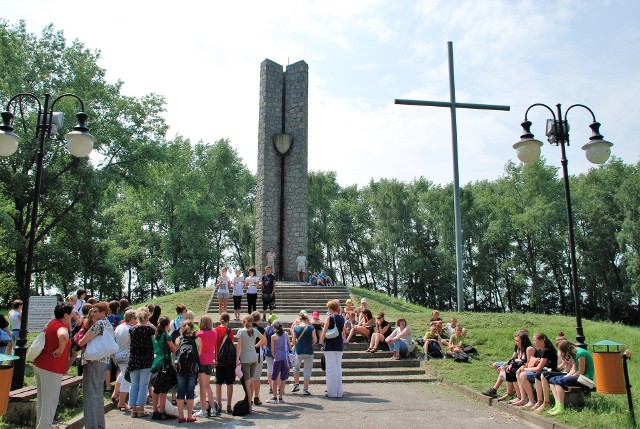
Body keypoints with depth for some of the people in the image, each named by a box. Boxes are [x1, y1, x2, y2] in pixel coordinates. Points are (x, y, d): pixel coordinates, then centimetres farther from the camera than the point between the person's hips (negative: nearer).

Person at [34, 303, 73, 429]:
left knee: (42, 398, 21)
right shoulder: (62, 326, -19)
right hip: (51, 368, -9)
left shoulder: (53, 322, 8)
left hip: (39, 364, 9)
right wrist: (61, 349, -27)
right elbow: (63, 336, -44)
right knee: (49, 400, 3)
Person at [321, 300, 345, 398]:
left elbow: (323, 334, -11)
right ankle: (339, 392, 15)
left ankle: (332, 392, 4)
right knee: (338, 368, 12)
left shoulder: (329, 318, -10)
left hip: (329, 346, -5)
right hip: (339, 346, 5)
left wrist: (322, 343, 1)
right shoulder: (342, 319, 7)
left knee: (331, 369, 1)